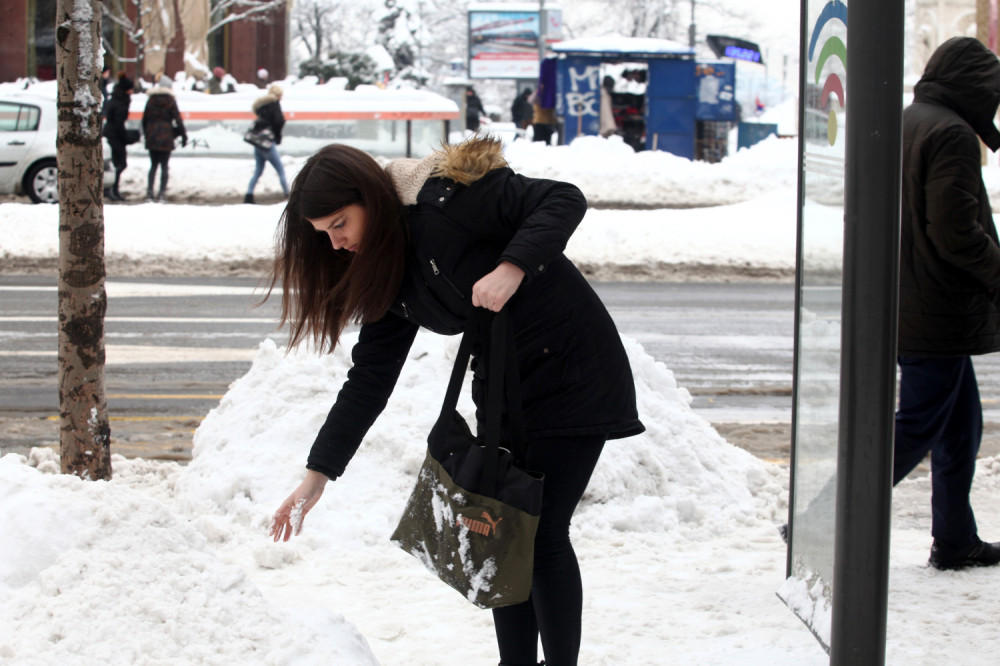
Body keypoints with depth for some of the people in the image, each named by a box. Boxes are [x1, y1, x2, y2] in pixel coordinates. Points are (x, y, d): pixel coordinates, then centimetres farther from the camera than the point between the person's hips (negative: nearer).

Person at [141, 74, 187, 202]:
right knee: (164, 166, 3)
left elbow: (144, 119, 10)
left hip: (151, 138, 3)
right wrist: (183, 135, 0)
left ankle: (149, 192, 4)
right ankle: (162, 193, -3)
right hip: (166, 138, -3)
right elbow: (178, 119, -6)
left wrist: (146, 134, 19)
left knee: (153, 165, 12)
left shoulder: (151, 100, 6)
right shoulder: (170, 101, -4)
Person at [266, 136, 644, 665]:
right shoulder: (386, 272, 3)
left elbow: (564, 201, -27)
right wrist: (318, 473, -1)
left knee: (542, 532, -8)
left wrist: (512, 268, -41)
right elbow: (370, 376, 4)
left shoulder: (449, 197, -21)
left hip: (573, 376, -8)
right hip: (502, 386, 8)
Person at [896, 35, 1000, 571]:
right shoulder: (951, 134, -16)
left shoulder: (903, 125, 14)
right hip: (939, 315, -10)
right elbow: (955, 229, -22)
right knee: (916, 428, -5)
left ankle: (956, 542, 22)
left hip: (906, 303, 10)